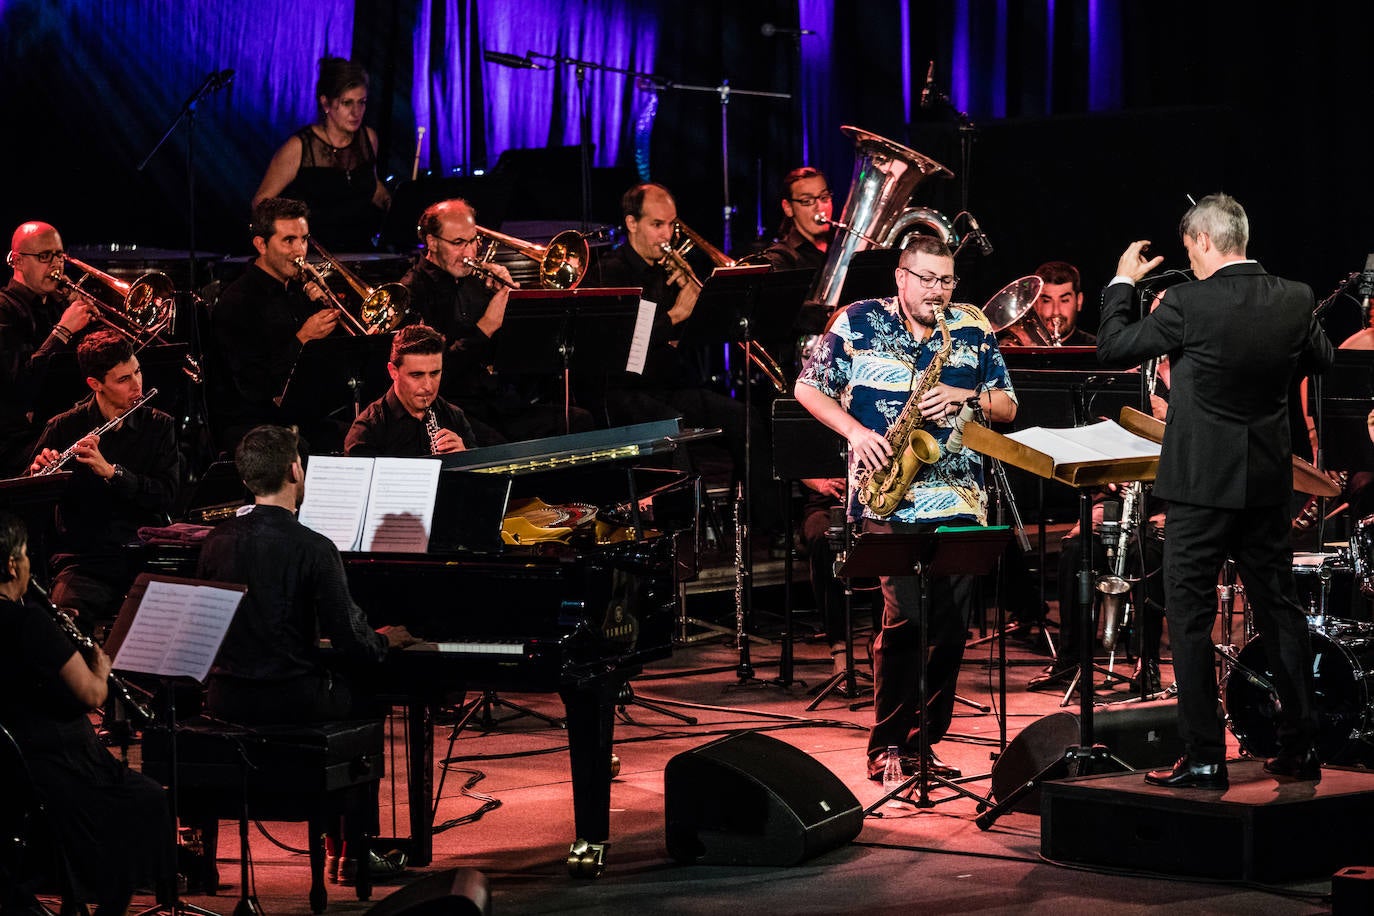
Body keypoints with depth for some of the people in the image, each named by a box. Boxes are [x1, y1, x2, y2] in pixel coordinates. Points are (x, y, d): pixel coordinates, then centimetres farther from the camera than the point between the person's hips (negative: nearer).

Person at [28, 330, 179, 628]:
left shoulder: (160, 427, 8)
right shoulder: (63, 428, 5)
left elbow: (166, 496, -4)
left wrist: (110, 471, -18)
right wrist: (39, 473, -19)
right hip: (82, 560, -1)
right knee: (70, 615, -33)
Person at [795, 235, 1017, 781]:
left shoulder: (974, 330, 12)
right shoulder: (858, 323, 5)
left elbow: (1008, 407, 12)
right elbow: (808, 389, 8)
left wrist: (964, 396, -7)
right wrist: (855, 430, -6)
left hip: (960, 500, 4)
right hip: (891, 499, -3)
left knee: (950, 624, 2)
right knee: (907, 615, -14)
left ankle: (923, 740, 14)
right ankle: (887, 745, -3)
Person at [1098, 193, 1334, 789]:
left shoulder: (1189, 304, -17)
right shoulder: (1296, 300, -1)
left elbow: (1112, 348, -6)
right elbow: (1320, 359, 18)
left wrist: (1123, 281, 7)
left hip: (1202, 482, -5)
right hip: (1269, 483, 5)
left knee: (1190, 617, 1)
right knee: (1279, 610, 14)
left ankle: (1204, 760, -1)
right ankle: (1300, 749, 18)